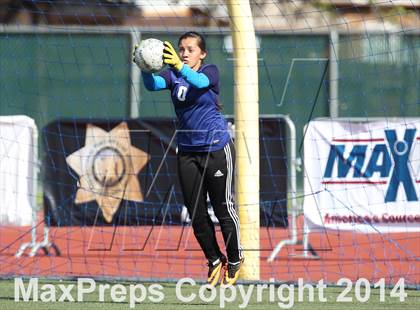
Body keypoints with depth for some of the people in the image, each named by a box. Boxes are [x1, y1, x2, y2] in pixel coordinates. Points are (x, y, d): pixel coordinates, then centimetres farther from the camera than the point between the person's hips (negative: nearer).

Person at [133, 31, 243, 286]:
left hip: (216, 148, -4)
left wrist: (180, 67, -52)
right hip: (187, 151, 4)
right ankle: (215, 261, 24)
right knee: (196, 213, 6)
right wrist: (146, 69, -42)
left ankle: (235, 260, 21)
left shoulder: (210, 72, -8)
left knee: (224, 208, 2)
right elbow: (153, 84, -20)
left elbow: (199, 81, -32)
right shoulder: (173, 75, 1)